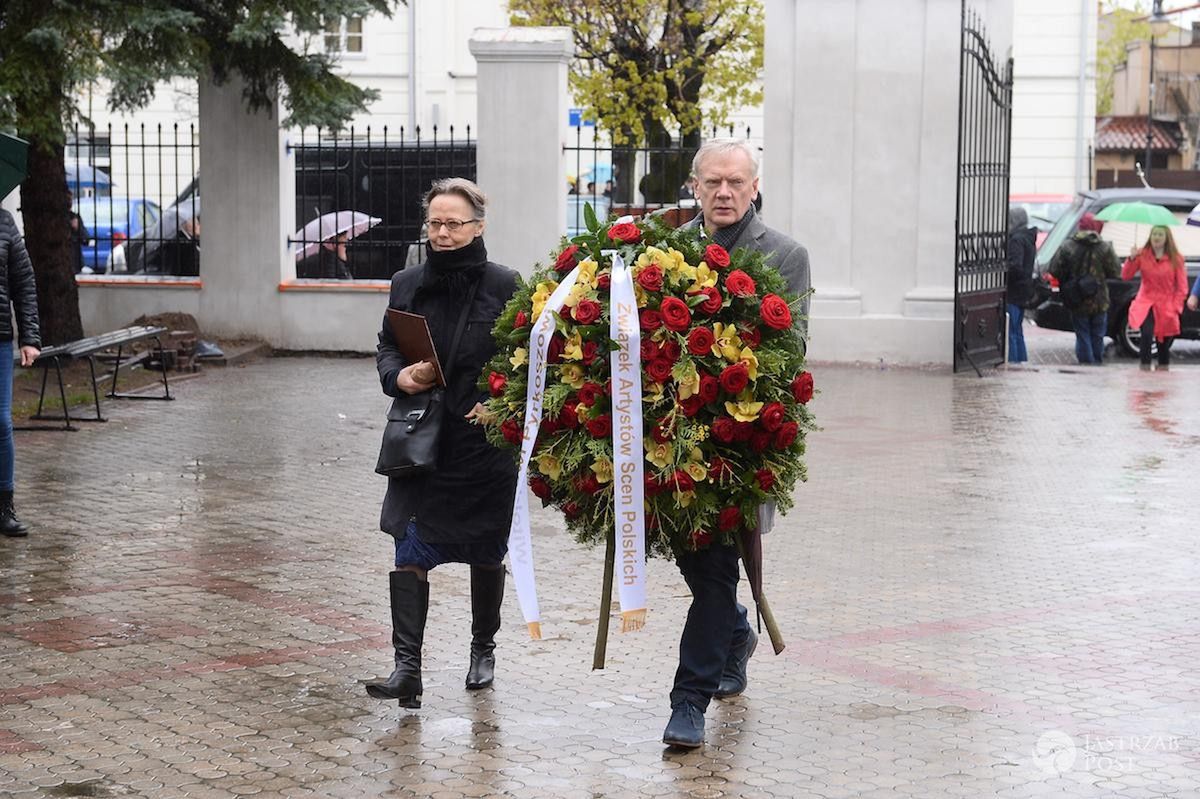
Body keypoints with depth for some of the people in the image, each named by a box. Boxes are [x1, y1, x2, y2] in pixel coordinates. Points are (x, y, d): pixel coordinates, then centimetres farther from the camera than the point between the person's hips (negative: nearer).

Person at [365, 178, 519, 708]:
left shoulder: (504, 286, -5)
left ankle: (484, 650, 34)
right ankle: (407, 668, -11)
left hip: (485, 442, -2)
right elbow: (386, 347, 15)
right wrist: (400, 376, -7)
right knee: (409, 551, -9)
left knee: (485, 554, 12)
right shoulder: (407, 285, 6)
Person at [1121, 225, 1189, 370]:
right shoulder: (1142, 255, 1)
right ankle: (1145, 367, -19)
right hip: (1146, 302, -1)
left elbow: (1182, 287, 1)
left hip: (1167, 307, 1)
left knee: (1165, 340, 4)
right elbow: (1125, 276, -1)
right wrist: (1132, 258, -15)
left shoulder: (1176, 259, -1)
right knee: (1146, 333, -24)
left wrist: (1175, 307, -9)